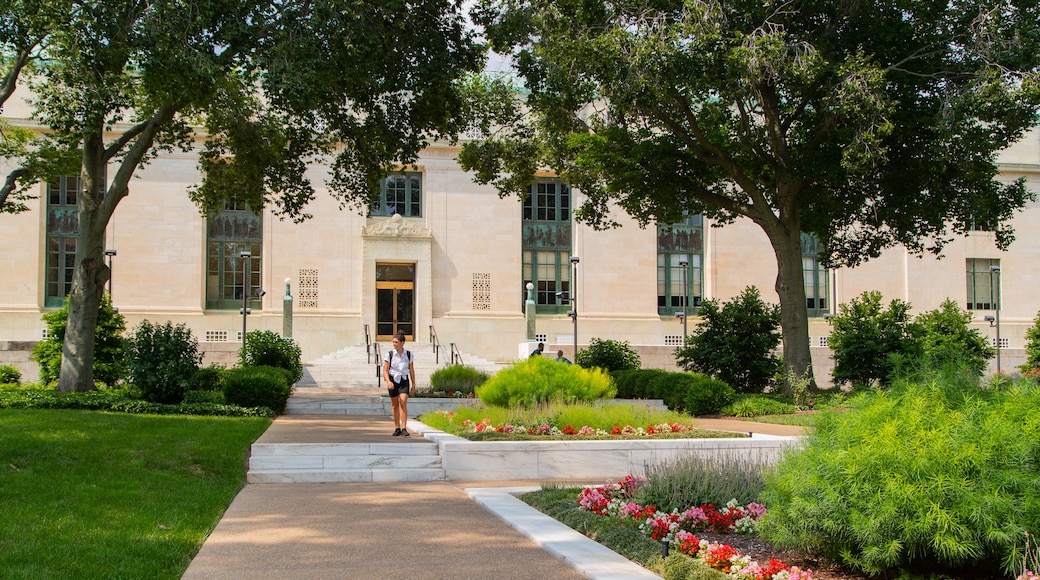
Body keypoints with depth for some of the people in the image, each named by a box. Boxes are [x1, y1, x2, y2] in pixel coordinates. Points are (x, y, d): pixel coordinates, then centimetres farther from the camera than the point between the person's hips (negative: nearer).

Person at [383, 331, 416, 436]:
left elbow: (411, 370, 7)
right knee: (395, 405, 8)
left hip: (404, 381, 0)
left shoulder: (408, 354, -2)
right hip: (393, 381, 0)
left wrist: (413, 384, 10)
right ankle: (397, 428, 20)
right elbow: (385, 370, -8)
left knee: (403, 403, -17)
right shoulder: (390, 354, -6)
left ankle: (404, 428, -20)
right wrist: (388, 382, -25)